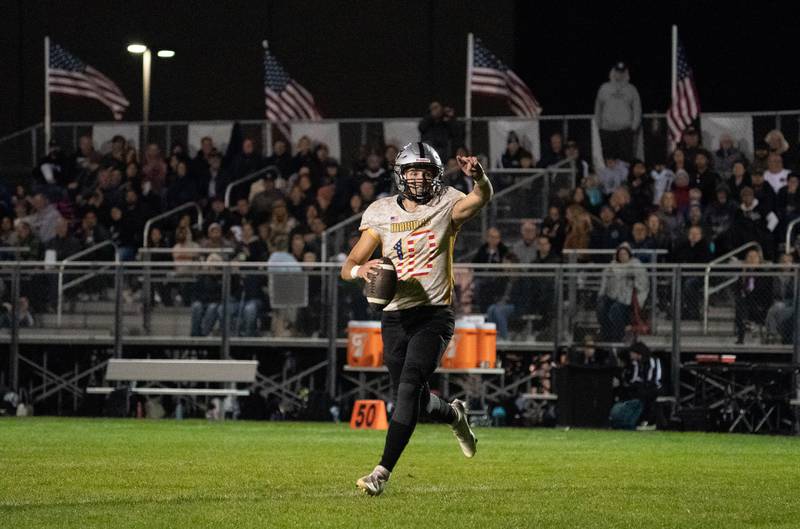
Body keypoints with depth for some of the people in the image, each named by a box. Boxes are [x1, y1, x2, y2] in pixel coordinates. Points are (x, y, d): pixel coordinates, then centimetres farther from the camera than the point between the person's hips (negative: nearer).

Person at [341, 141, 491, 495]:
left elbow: (482, 198, -23)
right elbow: (348, 268, 4)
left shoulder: (446, 207, -1)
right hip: (395, 317, 4)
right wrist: (361, 270, -21)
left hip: (434, 316, -4)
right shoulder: (382, 214, 5)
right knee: (417, 402, 10)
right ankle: (454, 415, 46)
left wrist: (478, 177, -46)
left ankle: (383, 471, -21)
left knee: (409, 387, -20)